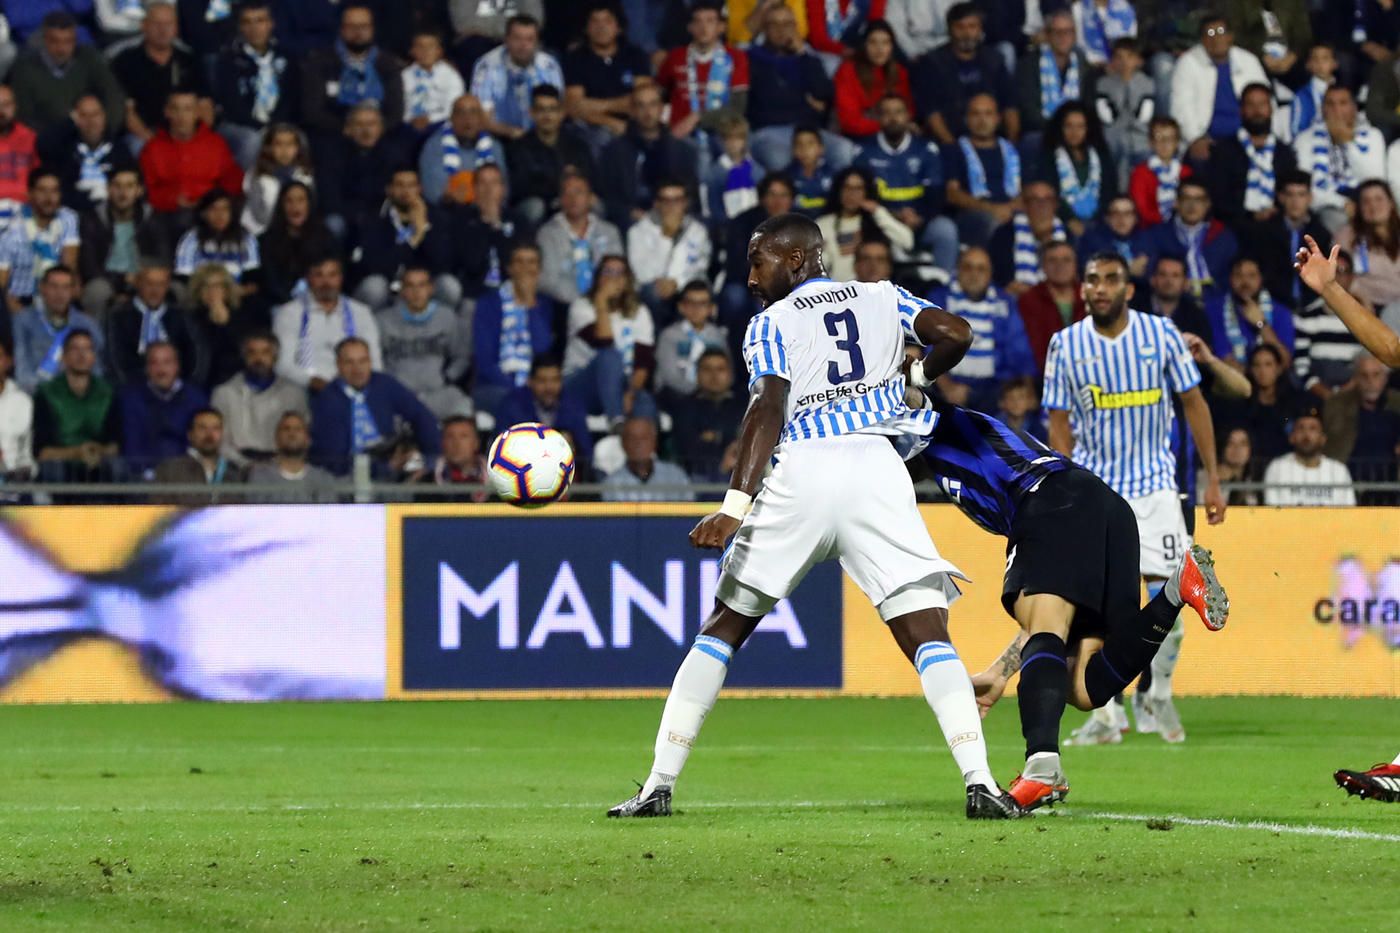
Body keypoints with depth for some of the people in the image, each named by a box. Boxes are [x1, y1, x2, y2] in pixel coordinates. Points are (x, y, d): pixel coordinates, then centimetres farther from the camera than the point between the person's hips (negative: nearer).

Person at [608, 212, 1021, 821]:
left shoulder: (772, 323, 12)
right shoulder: (883, 300, 20)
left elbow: (768, 408, -5)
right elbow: (955, 335, 4)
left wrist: (735, 506, -16)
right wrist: (916, 378, 26)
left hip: (800, 472, -1)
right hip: (876, 470, 1)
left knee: (722, 630, 13)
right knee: (927, 633, -3)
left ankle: (658, 786, 11)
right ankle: (979, 782, -22)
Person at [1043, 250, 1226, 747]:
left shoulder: (1160, 333, -3)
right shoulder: (1066, 345, -2)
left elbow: (1193, 403, 3)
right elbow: (1060, 424, 3)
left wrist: (1212, 480, 0)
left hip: (1154, 484, 0)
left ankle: (1156, 694, 19)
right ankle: (1107, 715, 3)